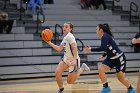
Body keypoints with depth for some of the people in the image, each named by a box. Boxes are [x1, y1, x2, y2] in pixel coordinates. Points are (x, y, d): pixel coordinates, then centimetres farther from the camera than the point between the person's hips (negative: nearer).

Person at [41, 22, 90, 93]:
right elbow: (59, 49, 19)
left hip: (73, 60, -8)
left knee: (70, 81, -1)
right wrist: (49, 42, 12)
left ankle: (82, 68, 16)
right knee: (57, 72, -10)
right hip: (66, 59, 8)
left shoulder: (69, 36, -18)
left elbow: (75, 48, -28)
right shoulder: (65, 38, 11)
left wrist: (74, 60, -38)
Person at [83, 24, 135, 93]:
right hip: (111, 58, 8)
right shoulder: (103, 37, 6)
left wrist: (91, 49, -29)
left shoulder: (105, 36, -20)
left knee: (120, 78, 0)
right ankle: (106, 87, -6)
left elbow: (102, 48, -33)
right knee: (101, 69, -13)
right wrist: (103, 56, 5)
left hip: (119, 58, -8)